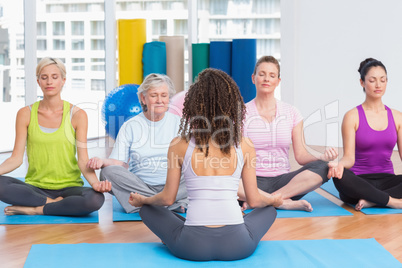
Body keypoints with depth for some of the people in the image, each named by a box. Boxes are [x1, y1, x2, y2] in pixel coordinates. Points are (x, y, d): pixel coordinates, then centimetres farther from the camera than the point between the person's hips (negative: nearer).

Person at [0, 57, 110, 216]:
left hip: (68, 187, 0)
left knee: (95, 199, -34)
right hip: (35, 187, 1)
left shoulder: (77, 115, 1)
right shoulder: (25, 114, 5)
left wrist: (95, 182, -25)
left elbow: (83, 159, -5)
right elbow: (16, 158, 1)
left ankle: (34, 210, -17)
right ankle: (56, 204, -16)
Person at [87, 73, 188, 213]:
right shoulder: (130, 127, 8)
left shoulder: (178, 123, 9)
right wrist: (102, 161, -21)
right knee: (108, 172, -27)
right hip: (137, 185, 1)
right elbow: (118, 162, 1)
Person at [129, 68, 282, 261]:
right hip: (237, 246, 2)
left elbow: (167, 198, 6)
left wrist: (141, 200, 27)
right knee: (269, 210, 33)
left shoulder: (179, 145, -3)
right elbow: (254, 201, 7)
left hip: (193, 248, -2)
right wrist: (274, 200, 30)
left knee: (147, 209, 26)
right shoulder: (244, 146, 0)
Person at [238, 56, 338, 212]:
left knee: (321, 168, -26)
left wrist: (321, 157, -14)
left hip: (283, 180, 3)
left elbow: (300, 155, 7)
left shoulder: (291, 113, 11)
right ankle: (285, 202, -27)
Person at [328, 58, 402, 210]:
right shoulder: (352, 116, 1)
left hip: (387, 179, 3)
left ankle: (370, 200, -28)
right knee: (341, 176, -38)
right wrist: (340, 165, -32)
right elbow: (349, 157, -7)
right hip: (359, 181, -3)